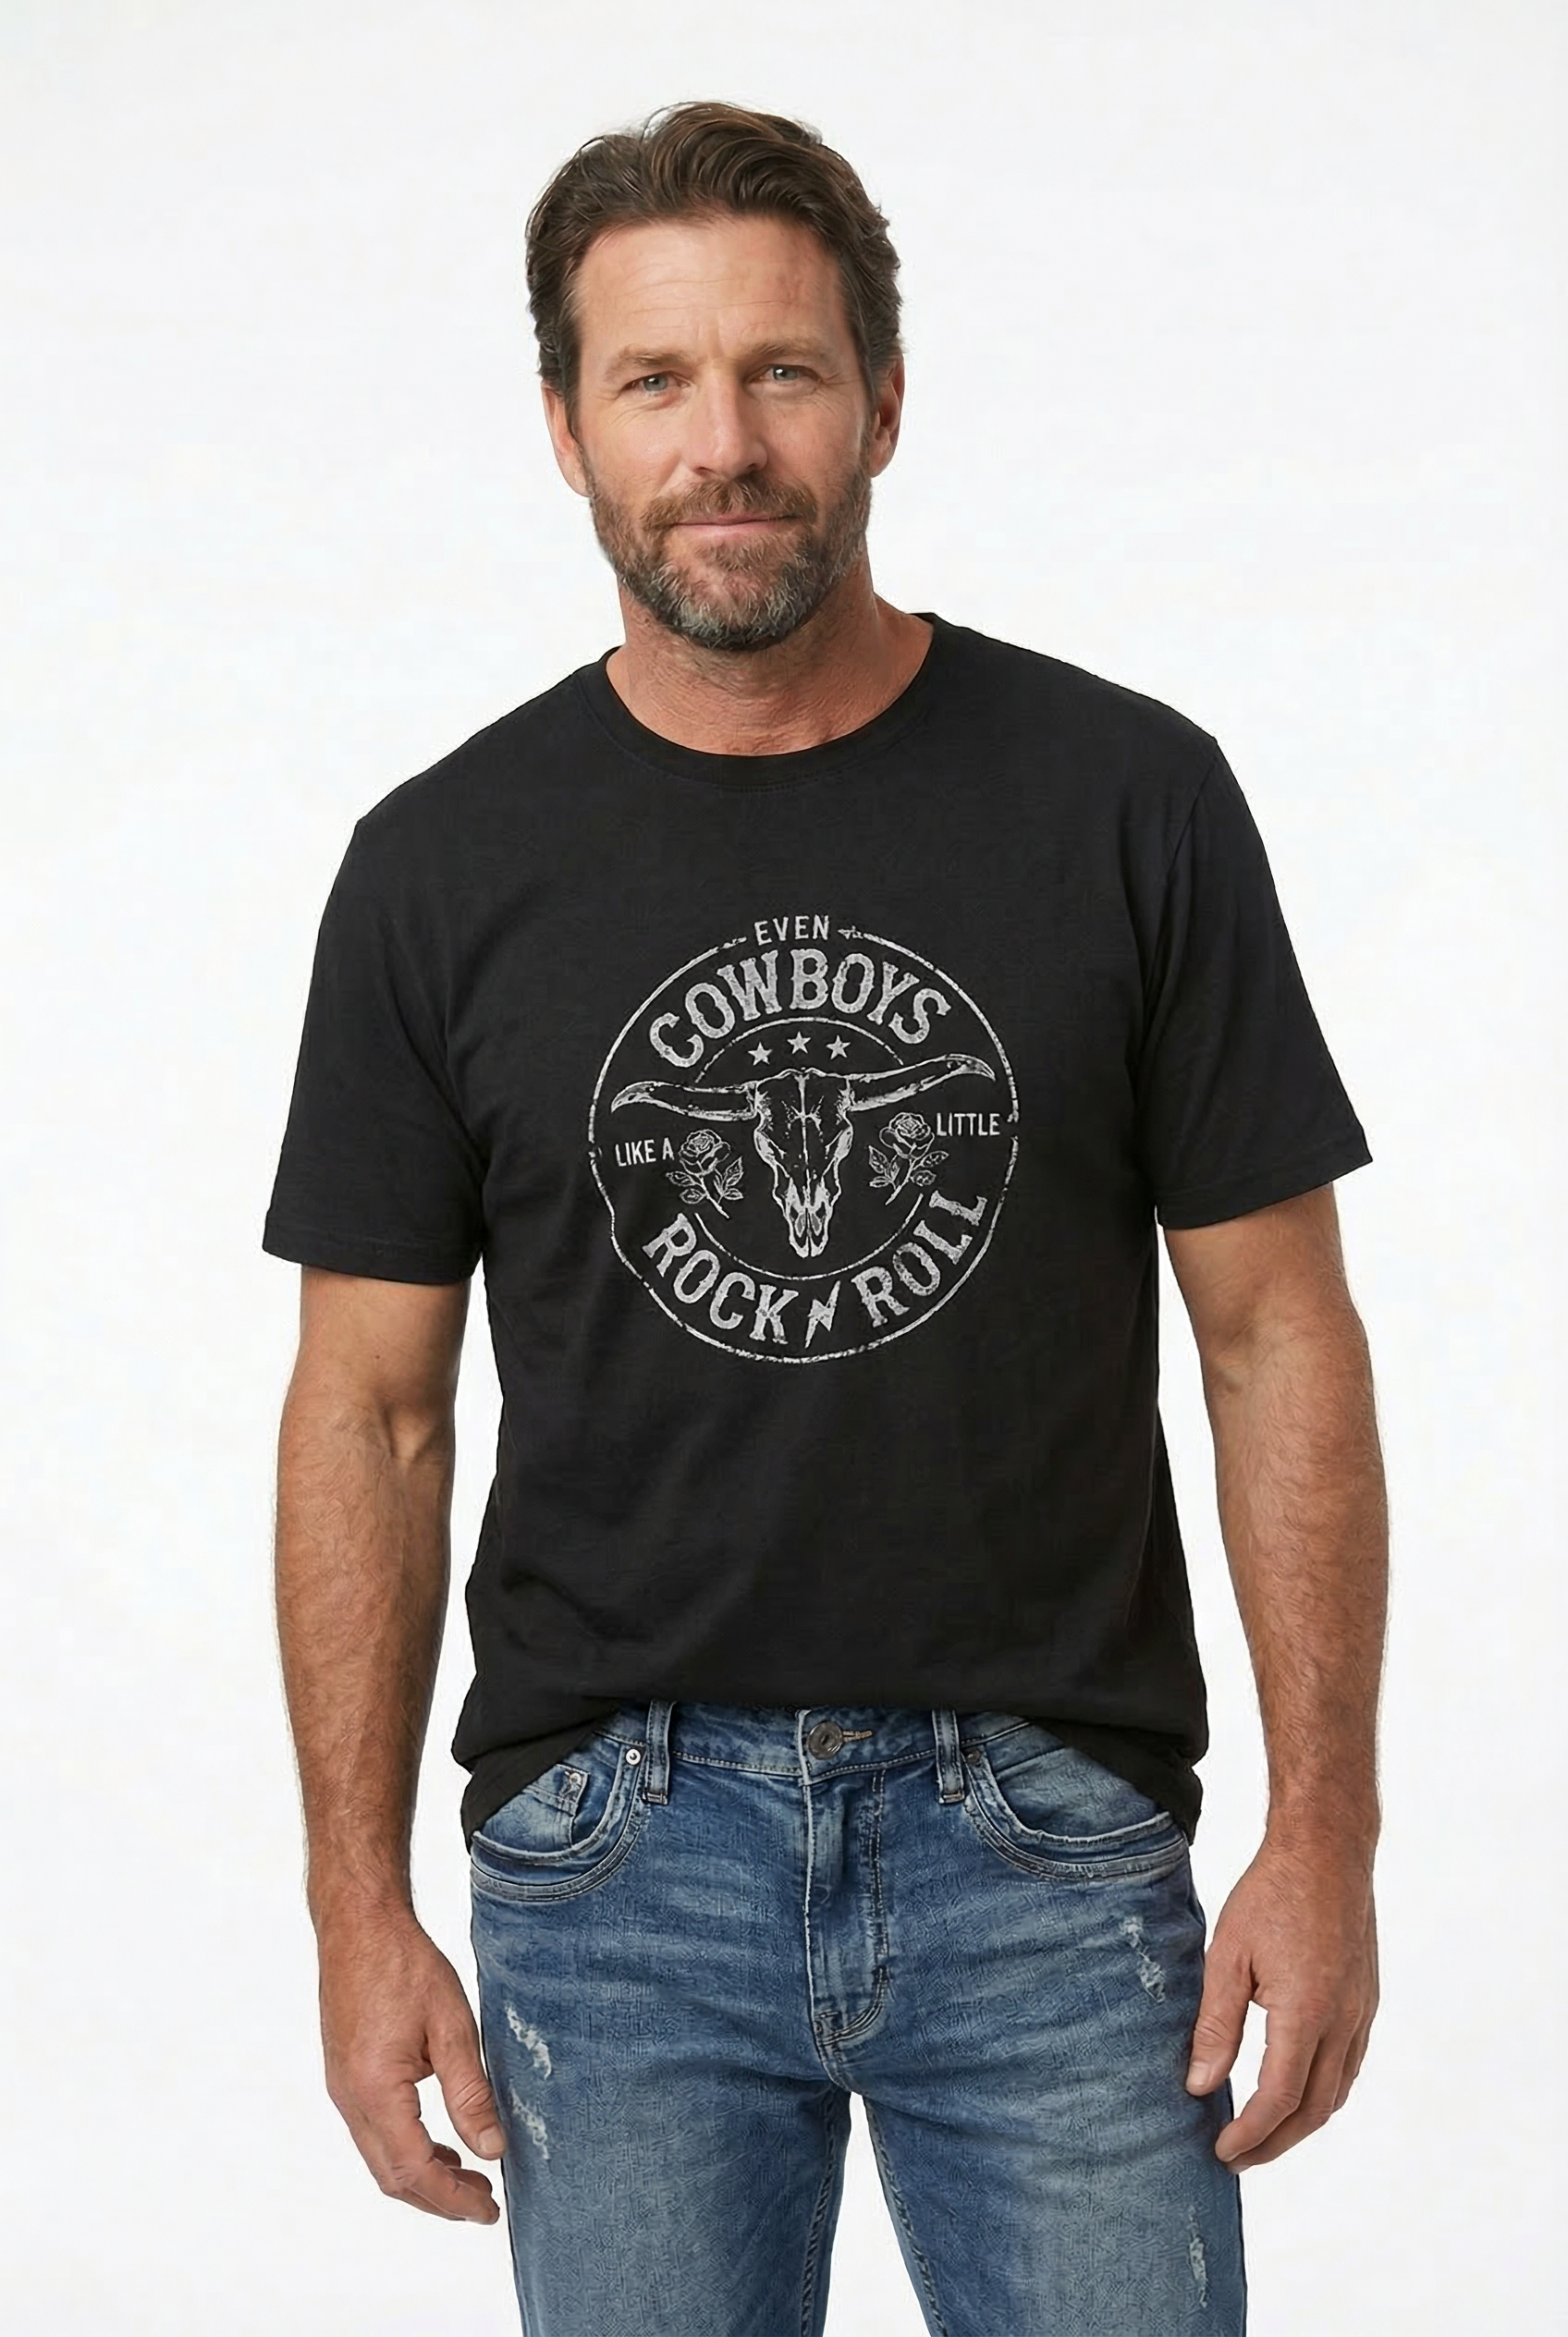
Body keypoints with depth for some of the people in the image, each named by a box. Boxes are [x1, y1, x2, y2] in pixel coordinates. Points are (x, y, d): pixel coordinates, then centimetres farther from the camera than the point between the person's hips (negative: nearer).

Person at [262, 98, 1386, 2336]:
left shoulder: (1129, 798, -2)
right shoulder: (443, 867, 1)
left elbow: (1277, 1330, 0)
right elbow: (372, 1406, 4)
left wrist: (1326, 1828, -5)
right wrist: (360, 1903, -1)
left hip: (1048, 1838, -1)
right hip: (615, 1855, 1)